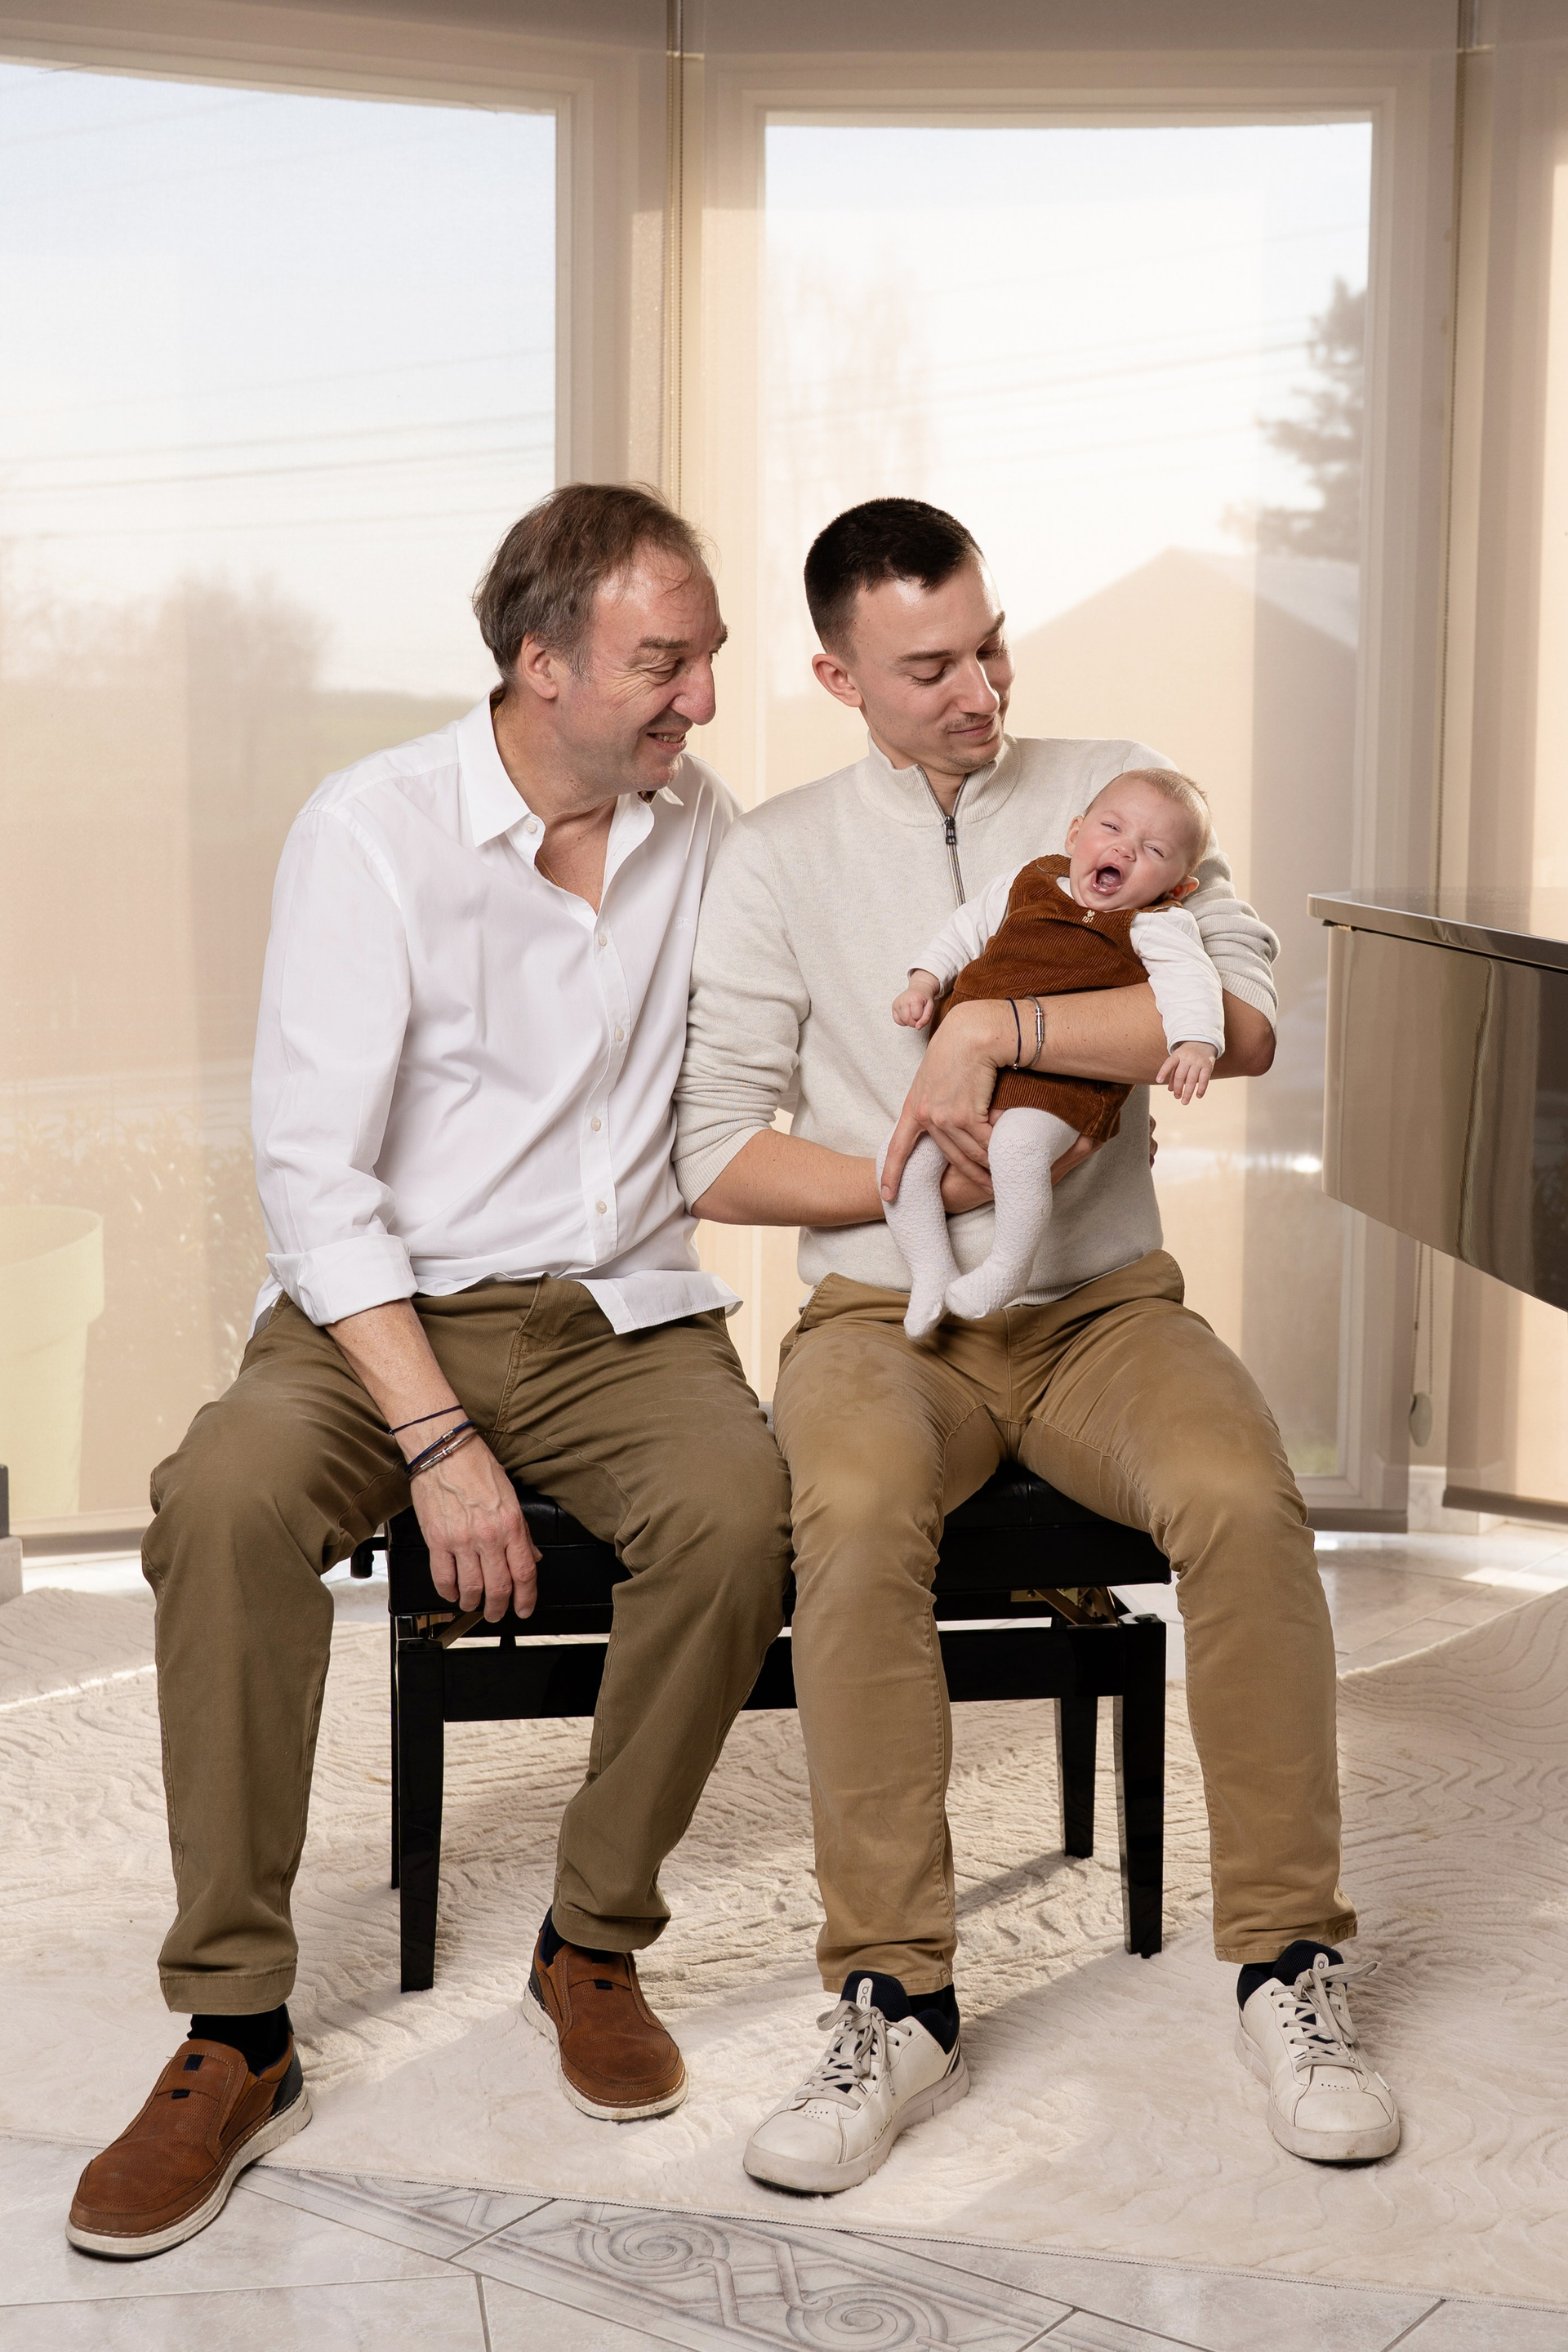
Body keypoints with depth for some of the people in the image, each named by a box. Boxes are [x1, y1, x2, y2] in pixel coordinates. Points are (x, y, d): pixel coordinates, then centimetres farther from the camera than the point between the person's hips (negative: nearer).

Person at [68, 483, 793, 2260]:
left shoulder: (703, 828, 8)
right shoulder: (373, 832, -7)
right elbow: (314, 1170, -12)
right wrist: (436, 1439, -21)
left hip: (621, 1313, 3)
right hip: (386, 1312, -2)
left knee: (738, 1507, -30)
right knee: (227, 1499, -33)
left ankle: (594, 1945, -7)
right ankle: (236, 2032, -19)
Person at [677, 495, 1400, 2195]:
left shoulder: (1114, 791, 8)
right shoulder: (777, 859, 7)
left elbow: (1245, 1022, -9)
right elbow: (718, 1151, 3)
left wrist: (996, 1024, -18)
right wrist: (906, 1180, -11)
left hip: (1101, 1302, 1)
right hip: (886, 1311, -1)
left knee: (1243, 1496, -30)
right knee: (855, 1512, -34)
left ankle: (1287, 1963, -14)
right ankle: (897, 2000, -22)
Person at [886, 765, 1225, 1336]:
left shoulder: (1156, 925, 2)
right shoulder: (1026, 885, 17)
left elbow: (1188, 979, -12)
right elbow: (965, 930, 28)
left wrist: (1195, 1041, -30)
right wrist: (925, 981, 17)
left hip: (1060, 1082, -5)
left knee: (1017, 1145, -34)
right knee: (902, 1154, -8)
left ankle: (1010, 1266, -12)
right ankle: (931, 1274, 8)